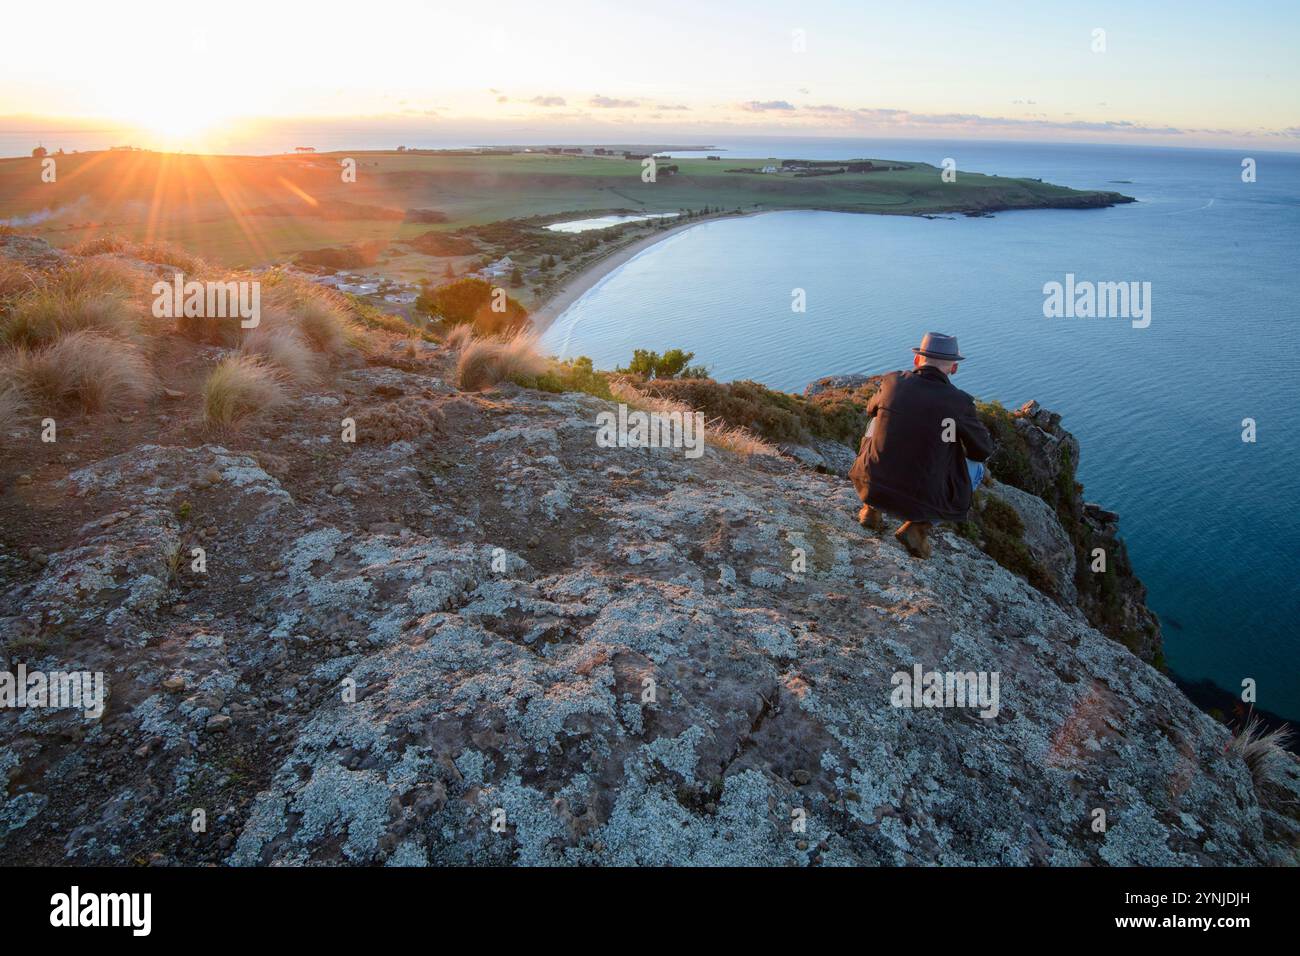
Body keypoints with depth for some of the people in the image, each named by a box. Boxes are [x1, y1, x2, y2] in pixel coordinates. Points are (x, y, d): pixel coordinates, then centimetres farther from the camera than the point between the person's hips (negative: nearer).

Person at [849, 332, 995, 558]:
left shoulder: (893, 381, -1)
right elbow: (983, 451, 7)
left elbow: (871, 410, 22)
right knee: (975, 468, 24)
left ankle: (872, 507, 18)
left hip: (872, 487, 3)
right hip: (922, 501, -3)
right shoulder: (960, 402, -8)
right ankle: (918, 525, 6)